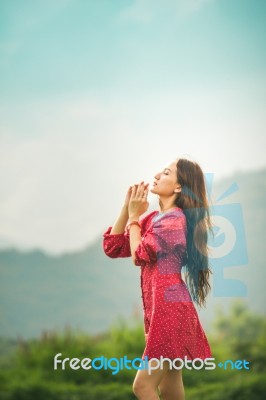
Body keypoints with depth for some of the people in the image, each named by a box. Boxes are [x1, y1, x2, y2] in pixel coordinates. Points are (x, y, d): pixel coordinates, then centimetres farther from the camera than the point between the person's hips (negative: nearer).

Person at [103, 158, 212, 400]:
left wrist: (134, 216, -1)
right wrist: (127, 209, 4)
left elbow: (140, 255, -12)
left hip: (170, 310, -9)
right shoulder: (154, 218, 15)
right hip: (160, 310, 9)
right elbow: (112, 248, 12)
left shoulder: (174, 218, -12)